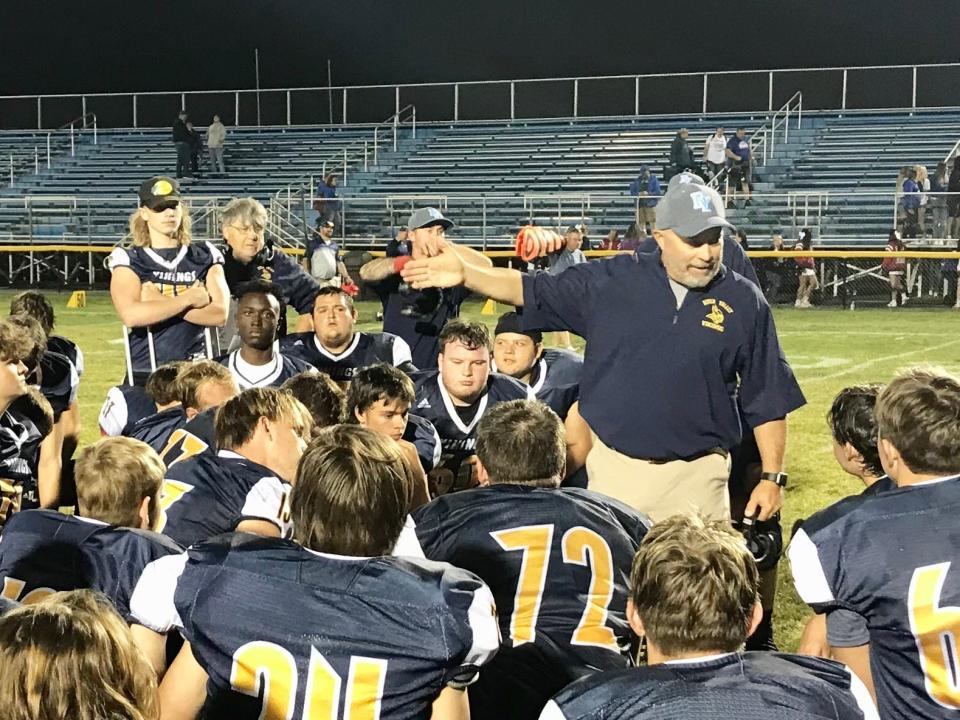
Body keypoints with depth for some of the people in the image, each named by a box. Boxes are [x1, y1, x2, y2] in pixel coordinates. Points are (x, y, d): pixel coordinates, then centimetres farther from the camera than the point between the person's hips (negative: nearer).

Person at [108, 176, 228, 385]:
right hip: (145, 375, -1)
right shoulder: (129, 260, 2)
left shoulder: (205, 256, 7)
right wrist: (188, 300, -11)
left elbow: (219, 314, -8)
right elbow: (131, 315, -16)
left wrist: (161, 303, -12)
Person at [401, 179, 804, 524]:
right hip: (613, 468, 1)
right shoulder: (610, 281, 0)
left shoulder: (745, 302, -1)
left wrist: (772, 476, 0)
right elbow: (530, 291, 1)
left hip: (695, 475, 0)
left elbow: (768, 398, 3)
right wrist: (464, 273, -14)